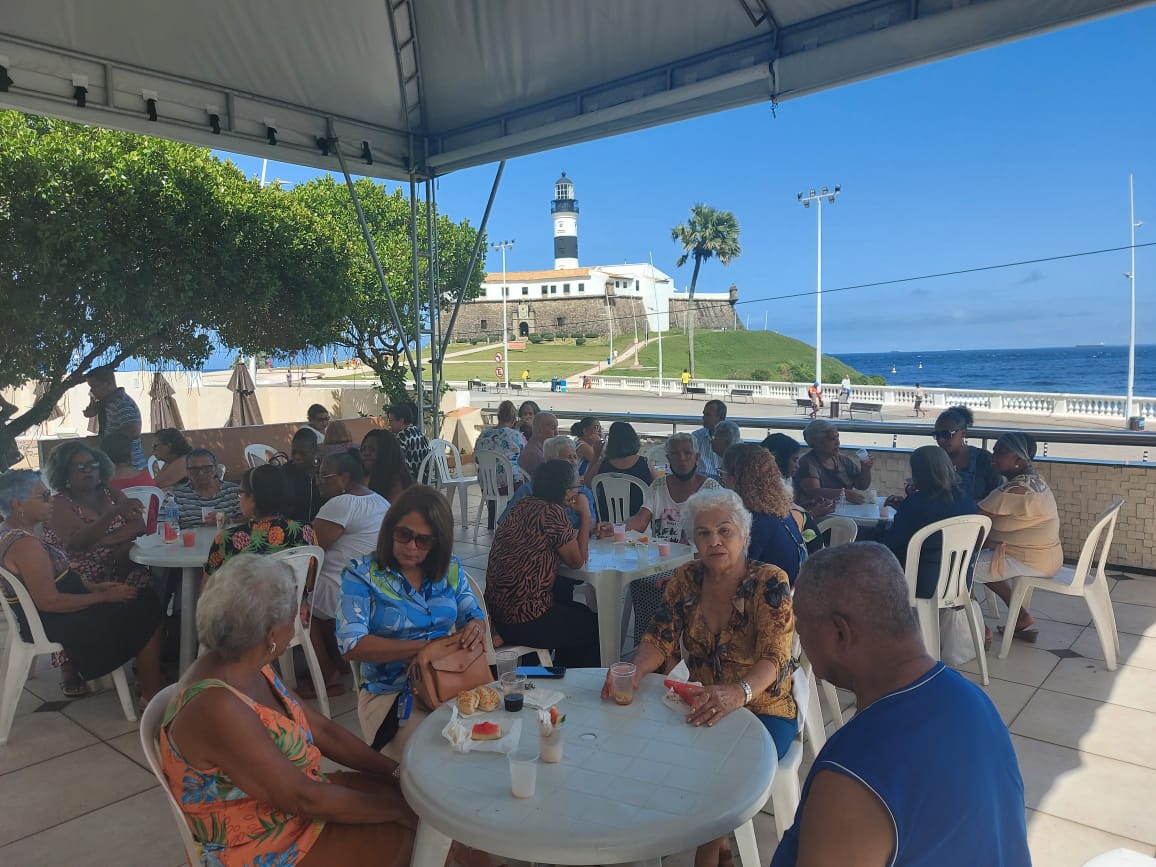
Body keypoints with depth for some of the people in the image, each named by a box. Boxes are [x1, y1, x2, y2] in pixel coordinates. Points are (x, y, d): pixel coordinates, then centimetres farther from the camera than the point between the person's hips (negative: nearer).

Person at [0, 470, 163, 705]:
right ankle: (152, 696, 2)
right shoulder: (25, 544, -26)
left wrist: (93, 587, 5)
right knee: (148, 611, -4)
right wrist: (105, 597, -20)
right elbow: (48, 601, -29)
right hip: (54, 626, -10)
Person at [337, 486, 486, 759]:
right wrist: (425, 647, -21)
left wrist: (476, 627, -16)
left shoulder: (451, 568, 7)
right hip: (389, 695, -4)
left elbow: (474, 615, 10)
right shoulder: (361, 573, -6)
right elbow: (351, 646, -16)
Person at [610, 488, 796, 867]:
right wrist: (637, 669, -28)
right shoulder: (685, 580, -1)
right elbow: (660, 639, -4)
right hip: (704, 708, 4)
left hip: (762, 711, -4)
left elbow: (774, 658, -25)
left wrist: (737, 692, -46)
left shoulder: (769, 582, -14)